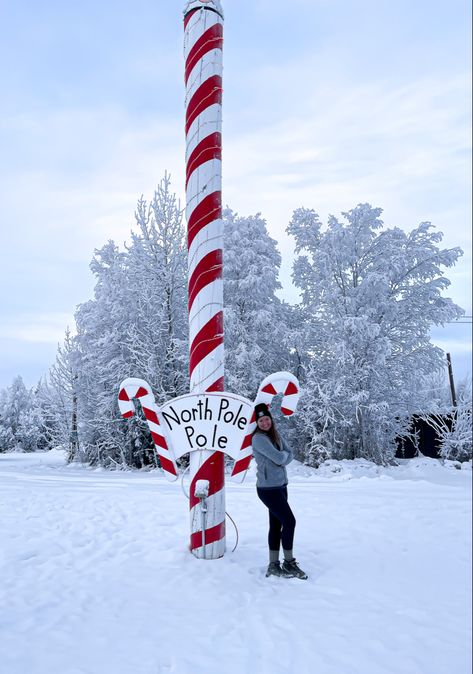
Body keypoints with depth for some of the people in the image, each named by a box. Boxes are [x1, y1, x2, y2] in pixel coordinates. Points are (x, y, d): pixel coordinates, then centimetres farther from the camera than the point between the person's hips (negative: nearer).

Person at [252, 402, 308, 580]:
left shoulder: (276, 435, 8)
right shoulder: (259, 438, -17)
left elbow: (290, 454, 6)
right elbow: (278, 458, -21)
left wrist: (282, 459, -13)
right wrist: (284, 455, 0)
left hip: (280, 486, 8)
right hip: (268, 488, -8)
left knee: (276, 524, 11)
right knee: (289, 521, -5)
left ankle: (273, 565, 20)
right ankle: (289, 563, 11)